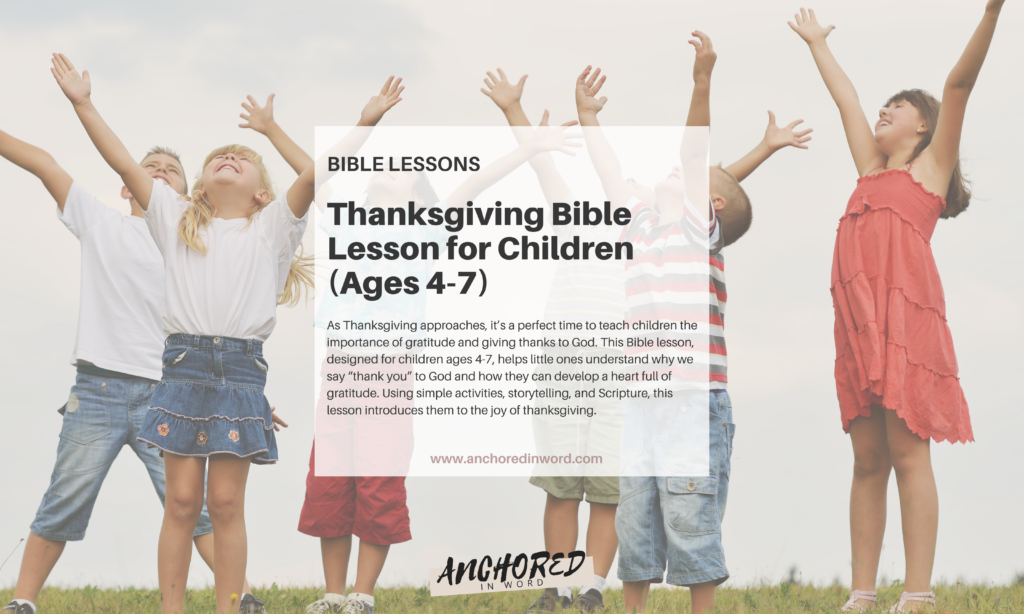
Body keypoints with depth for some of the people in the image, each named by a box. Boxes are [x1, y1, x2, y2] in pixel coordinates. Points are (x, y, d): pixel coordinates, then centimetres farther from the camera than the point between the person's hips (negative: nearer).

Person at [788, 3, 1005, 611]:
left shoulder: (931, 166, 11)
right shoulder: (871, 170, 25)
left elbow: (958, 85, 1)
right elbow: (847, 100, 37)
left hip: (907, 312, -6)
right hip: (857, 321, 6)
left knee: (908, 452, -10)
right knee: (868, 460, 3)